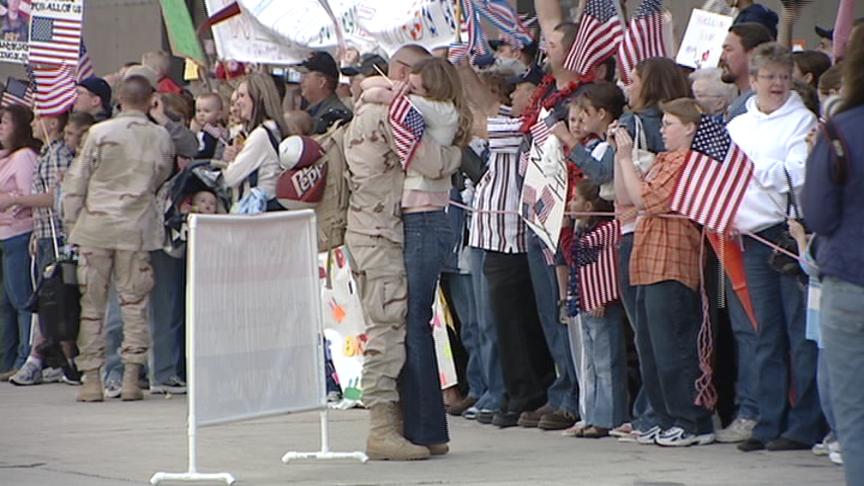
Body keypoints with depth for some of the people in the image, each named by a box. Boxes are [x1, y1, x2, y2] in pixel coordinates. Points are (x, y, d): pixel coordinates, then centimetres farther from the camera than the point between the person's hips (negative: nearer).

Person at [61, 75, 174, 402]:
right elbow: (162, 179, 10)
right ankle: (131, 378, 0)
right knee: (134, 302, 5)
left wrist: (71, 223, 7)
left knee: (91, 303, 5)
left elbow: (76, 182, -2)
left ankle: (92, 379, 3)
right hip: (137, 228, 1)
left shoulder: (100, 133, -5)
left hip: (95, 227, -1)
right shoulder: (161, 138, 0)